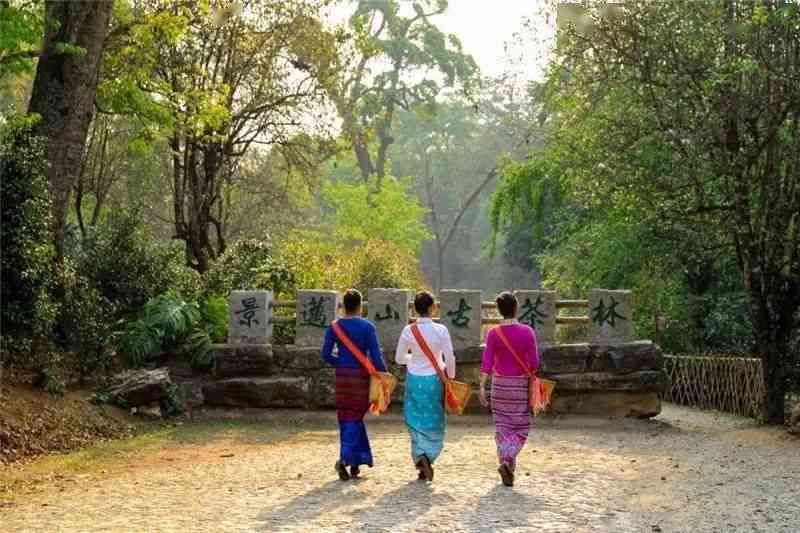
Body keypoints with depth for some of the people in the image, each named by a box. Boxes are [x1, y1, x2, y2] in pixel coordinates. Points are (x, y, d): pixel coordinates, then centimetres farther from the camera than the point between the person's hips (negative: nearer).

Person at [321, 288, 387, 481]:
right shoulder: (367, 327, -8)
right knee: (354, 418, 2)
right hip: (361, 376, -3)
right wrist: (384, 374, -1)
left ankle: (354, 464, 19)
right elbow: (376, 356, -12)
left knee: (348, 418, 13)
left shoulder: (334, 327, 1)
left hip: (342, 376, 3)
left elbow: (326, 355, 1)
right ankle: (345, 458, -18)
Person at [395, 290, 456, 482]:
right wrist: (450, 377, 4)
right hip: (434, 380, -1)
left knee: (416, 421, 11)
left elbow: (399, 358, 1)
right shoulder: (440, 330, -12)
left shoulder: (408, 331, -7)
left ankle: (421, 457, -4)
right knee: (434, 423, 12)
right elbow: (450, 358, -11)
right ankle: (427, 457, -2)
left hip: (414, 380, 1)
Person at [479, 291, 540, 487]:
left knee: (502, 425, 12)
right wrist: (530, 377, 12)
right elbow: (534, 363, -8)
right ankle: (507, 462, -13)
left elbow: (487, 363, -12)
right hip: (520, 383, -2)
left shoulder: (493, 334, -6)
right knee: (521, 426, 9)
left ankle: (508, 470, 16)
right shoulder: (527, 332, -9)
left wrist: (482, 387, -14)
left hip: (499, 383, 2)